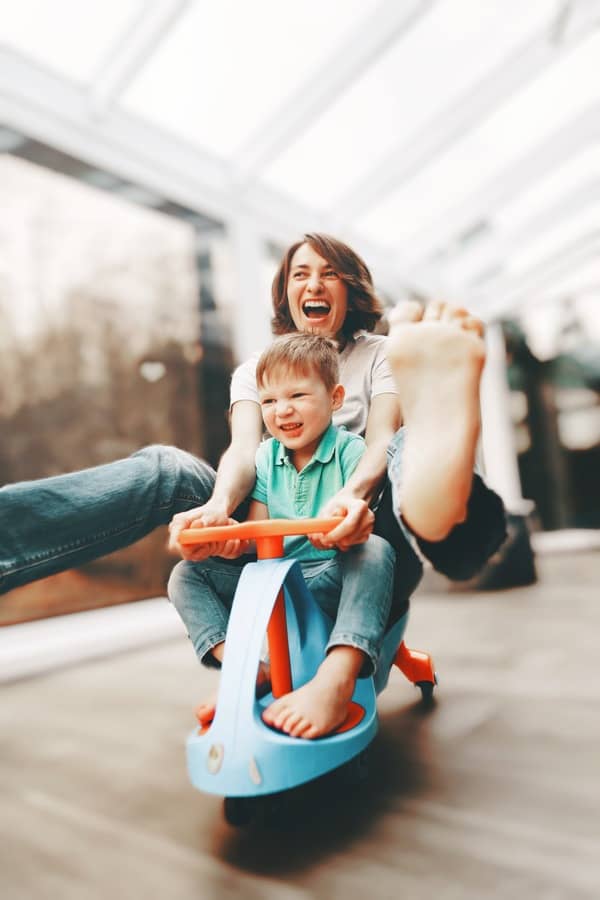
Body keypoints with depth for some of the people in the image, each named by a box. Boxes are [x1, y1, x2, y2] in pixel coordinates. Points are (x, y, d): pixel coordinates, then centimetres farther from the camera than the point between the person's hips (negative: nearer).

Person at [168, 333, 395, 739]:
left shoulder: (351, 451, -7)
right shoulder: (265, 458, 6)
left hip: (334, 581, -4)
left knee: (375, 551, -35)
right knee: (187, 574, -6)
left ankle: (335, 682, -43)